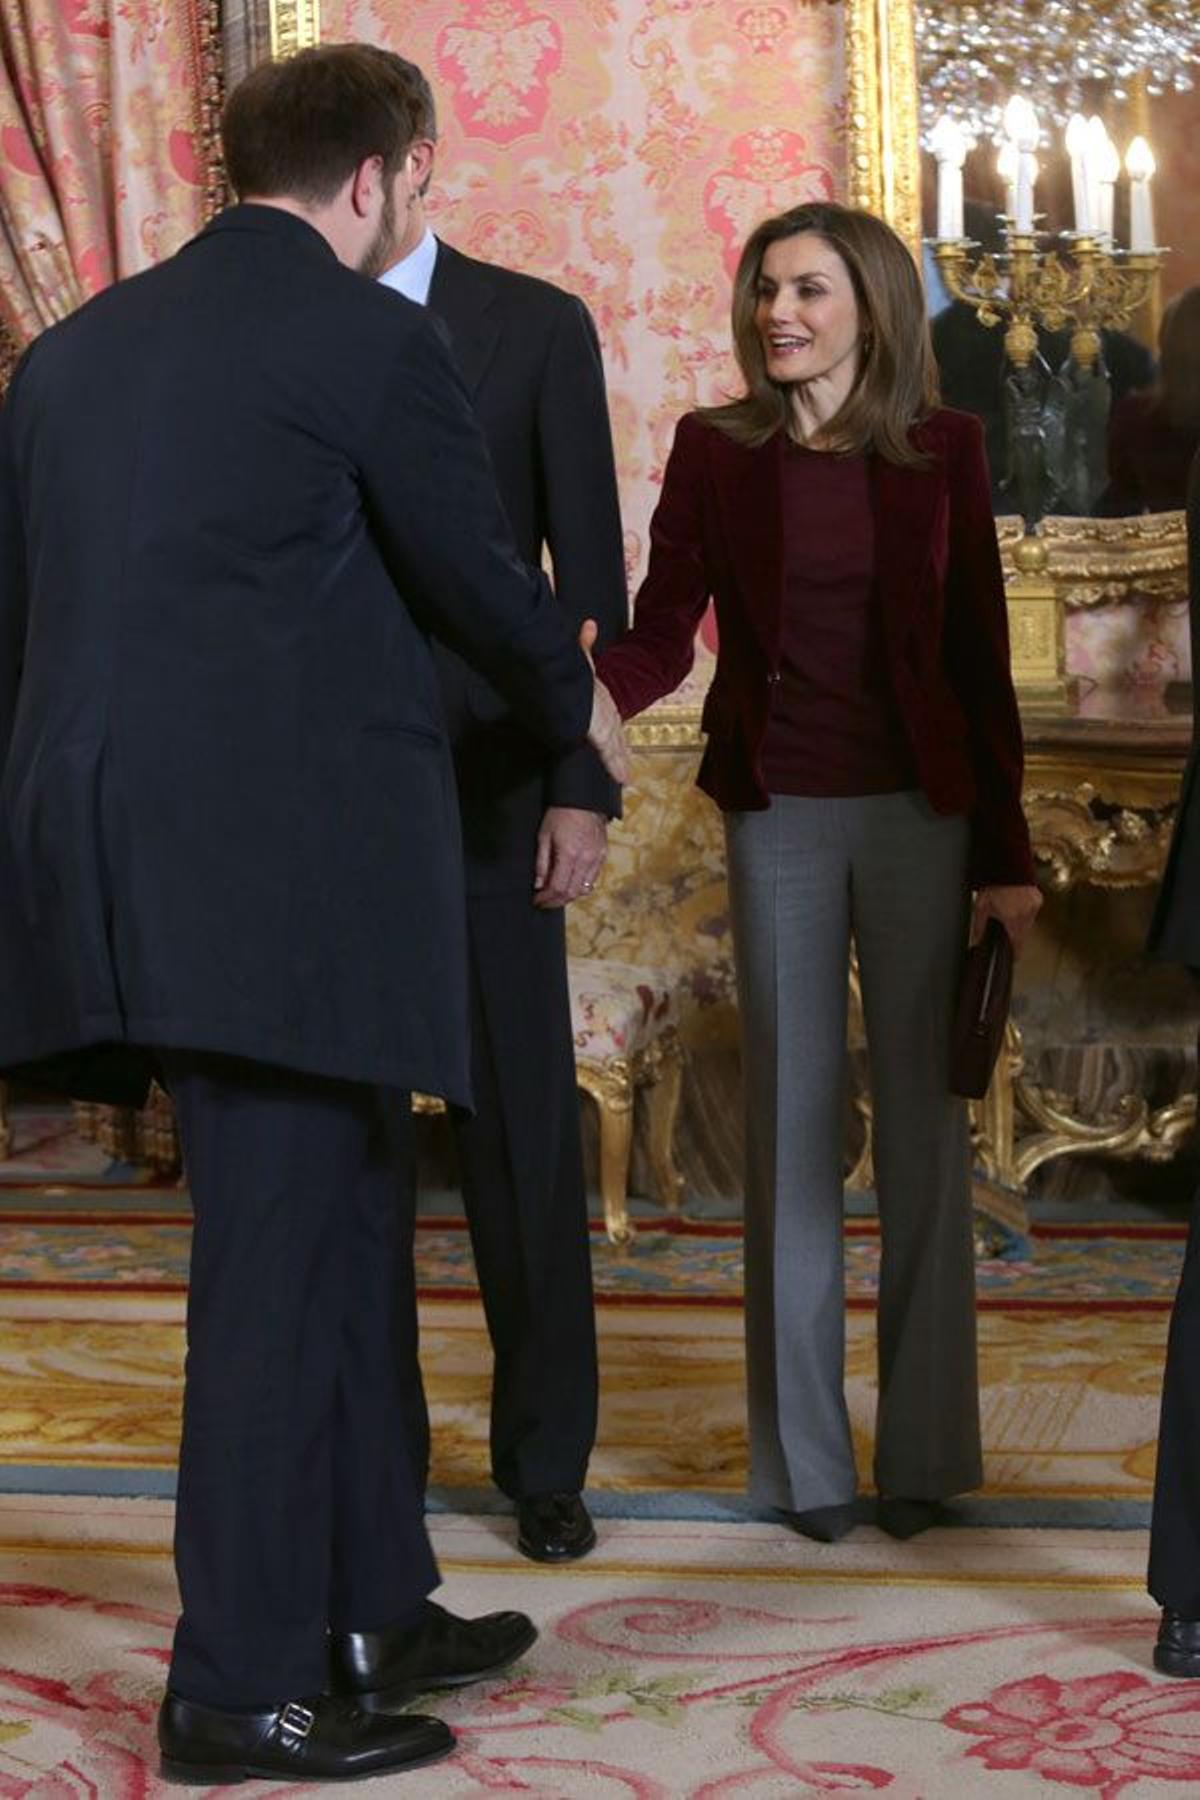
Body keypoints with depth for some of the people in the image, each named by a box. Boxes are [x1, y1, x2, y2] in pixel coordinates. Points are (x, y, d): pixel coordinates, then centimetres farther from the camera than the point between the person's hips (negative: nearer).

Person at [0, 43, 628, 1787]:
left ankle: (371, 1610, 26)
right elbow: (483, 580, 4)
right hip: (285, 856, -8)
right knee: (281, 1253, -1)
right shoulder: (371, 340, -5)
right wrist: (579, 705, 24)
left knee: (339, 1222, 17)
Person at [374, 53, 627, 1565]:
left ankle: (545, 1461, 15)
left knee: (521, 1139, 4)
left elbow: (590, 579, 1)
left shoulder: (536, 327, 2)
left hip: (485, 792, -1)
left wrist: (584, 789, -6)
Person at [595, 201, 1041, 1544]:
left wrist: (1005, 855, 0)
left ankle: (924, 1447, 14)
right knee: (790, 1125, 4)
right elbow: (661, 630, -4)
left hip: (920, 812, 0)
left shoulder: (942, 451, 1)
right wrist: (586, 697, -27)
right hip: (779, 817, 1)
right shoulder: (715, 451, 2)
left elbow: (979, 659, 2)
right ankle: (805, 1454, 13)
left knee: (922, 1123, 3)